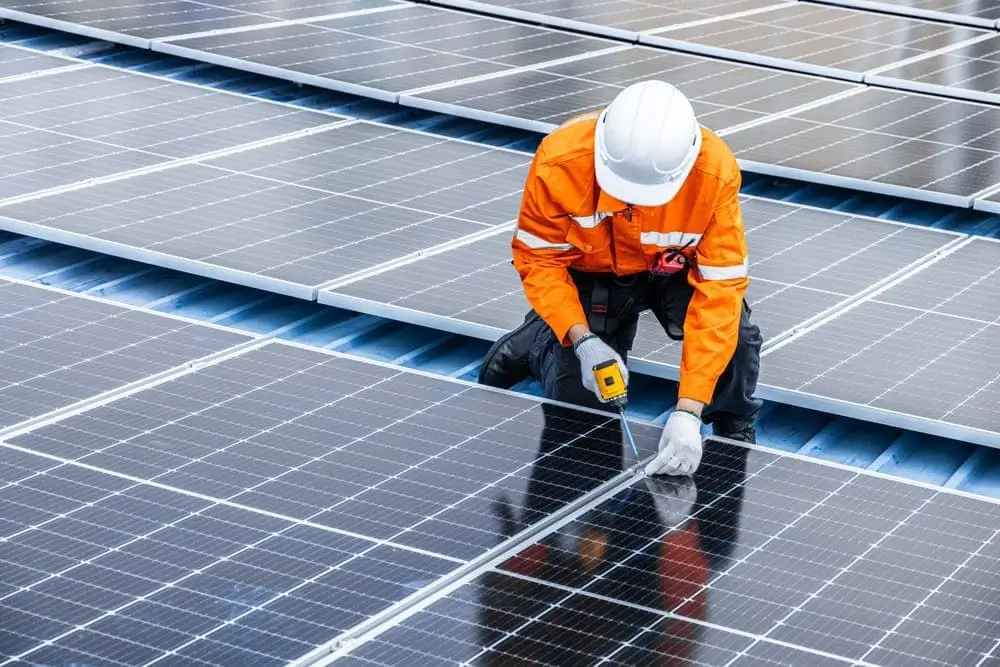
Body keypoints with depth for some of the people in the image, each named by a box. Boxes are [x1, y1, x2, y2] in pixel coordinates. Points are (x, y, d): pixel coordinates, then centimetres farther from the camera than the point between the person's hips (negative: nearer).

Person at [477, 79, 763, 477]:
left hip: (677, 268, 0)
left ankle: (736, 436, 3)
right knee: (579, 404, -7)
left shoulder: (716, 172, -36)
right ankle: (536, 342, 27)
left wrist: (688, 411, -40)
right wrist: (582, 340, -36)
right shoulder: (558, 162, -35)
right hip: (591, 275, 0)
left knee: (734, 333, -27)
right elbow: (539, 259, -20)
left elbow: (721, 288, -35)